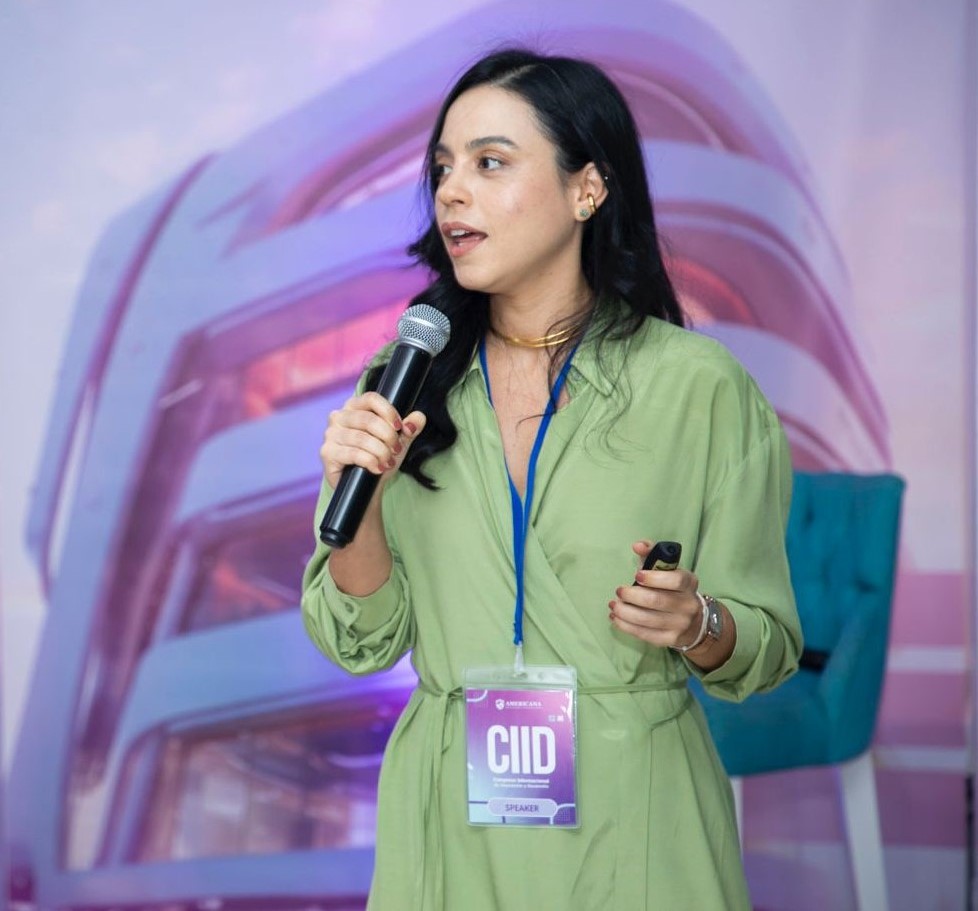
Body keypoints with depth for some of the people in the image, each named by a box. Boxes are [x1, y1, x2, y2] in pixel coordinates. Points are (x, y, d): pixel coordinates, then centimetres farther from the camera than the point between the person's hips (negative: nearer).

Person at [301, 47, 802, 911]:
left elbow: (770, 645, -3)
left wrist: (697, 626, -23)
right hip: (449, 820, 3)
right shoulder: (406, 383, 1)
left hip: (630, 818, -2)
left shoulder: (700, 385, -8)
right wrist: (357, 495, -15)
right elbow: (363, 640, 0)